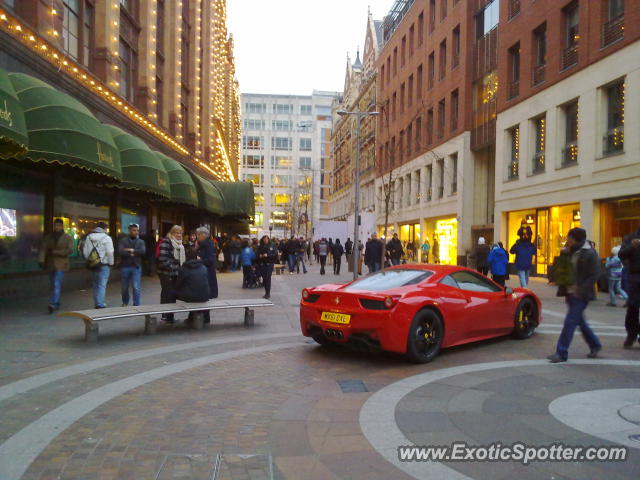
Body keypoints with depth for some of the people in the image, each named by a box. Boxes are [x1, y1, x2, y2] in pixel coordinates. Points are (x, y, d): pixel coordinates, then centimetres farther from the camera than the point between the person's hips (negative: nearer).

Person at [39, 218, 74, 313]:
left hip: (61, 265, -4)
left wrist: (55, 252, -14)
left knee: (57, 285, -14)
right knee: (54, 286, 12)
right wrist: (41, 260, -14)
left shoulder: (68, 238, 0)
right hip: (50, 265, 4)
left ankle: (52, 304, -21)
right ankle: (57, 305, 22)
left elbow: (70, 250, -11)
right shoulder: (48, 237, 10)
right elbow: (43, 249, 1)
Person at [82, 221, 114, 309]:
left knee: (96, 285, 17)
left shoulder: (88, 237, 7)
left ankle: (97, 303, 25)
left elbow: (85, 251, 9)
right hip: (104, 264, -5)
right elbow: (110, 252, -13)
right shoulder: (106, 238, -10)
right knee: (102, 285, -4)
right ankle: (100, 304, -9)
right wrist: (111, 263, 0)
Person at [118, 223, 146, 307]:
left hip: (136, 267, 0)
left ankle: (136, 305, -1)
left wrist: (132, 250, -13)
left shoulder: (140, 242, 8)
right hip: (125, 267, 0)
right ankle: (125, 303, 34)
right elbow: (120, 252, -14)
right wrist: (132, 254, -11)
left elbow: (143, 251, -10)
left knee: (136, 287, -8)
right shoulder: (123, 240, 1)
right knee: (125, 287, 13)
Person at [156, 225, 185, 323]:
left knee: (173, 295, 12)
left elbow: (182, 259, 23)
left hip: (176, 274, 8)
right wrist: (170, 268, -19)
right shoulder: (166, 242, -10)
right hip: (166, 273, -8)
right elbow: (162, 258, -20)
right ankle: (165, 316, 3)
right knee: (167, 294, -4)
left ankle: (170, 316, 20)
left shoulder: (180, 244, 17)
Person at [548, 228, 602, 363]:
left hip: (581, 295, -8)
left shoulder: (589, 254, -12)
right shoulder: (572, 253, 9)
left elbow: (593, 276, -14)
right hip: (572, 293, 8)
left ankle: (561, 353, -4)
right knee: (579, 321, 19)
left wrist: (580, 290, -19)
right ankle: (594, 344, 38)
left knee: (570, 322, -8)